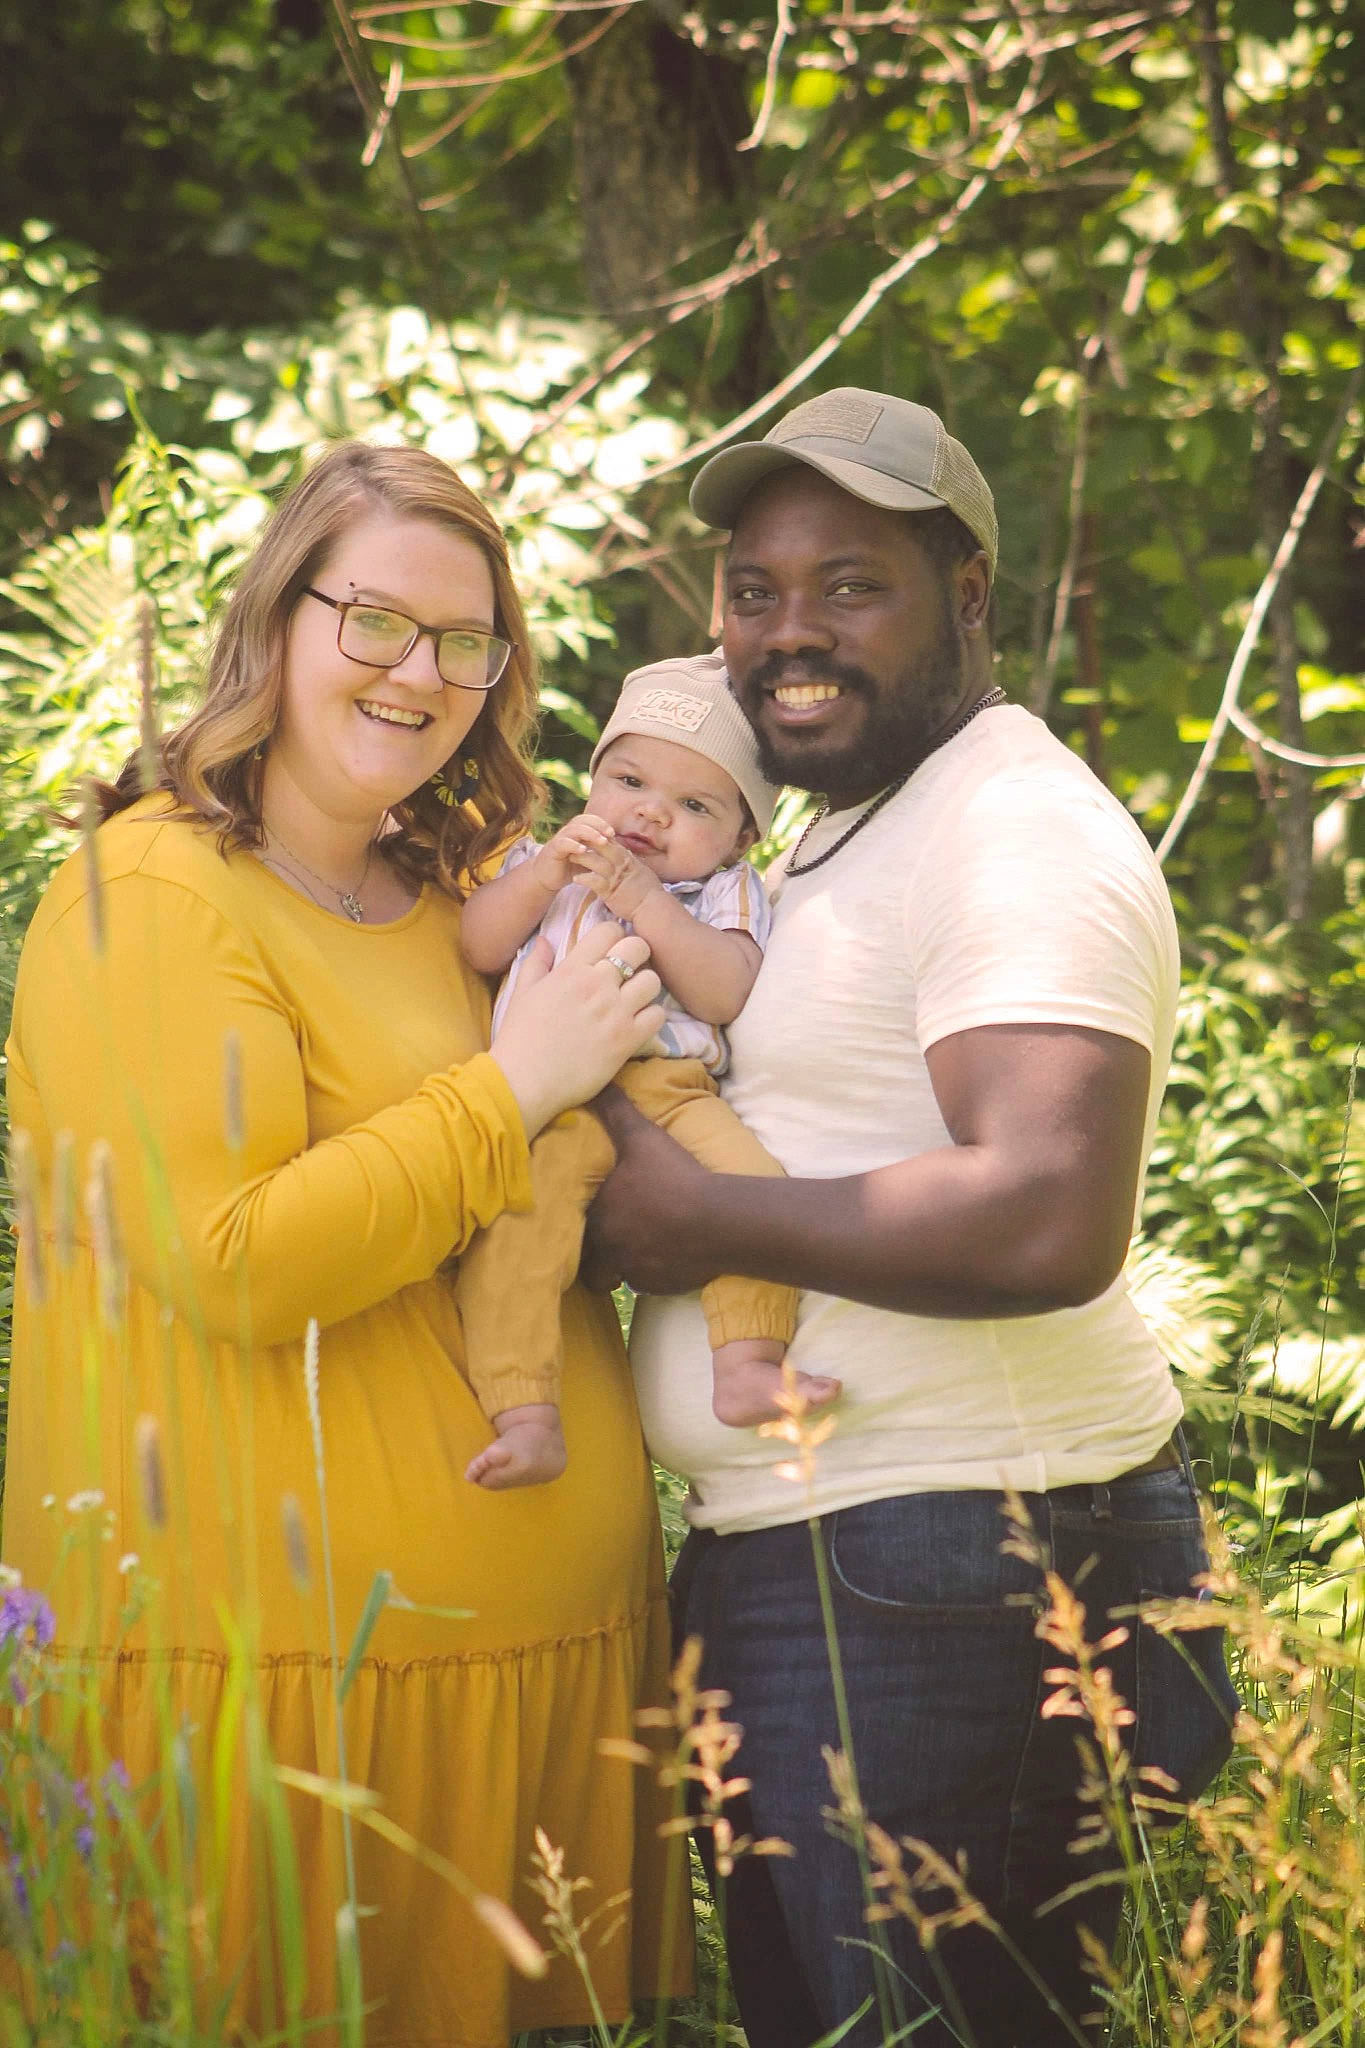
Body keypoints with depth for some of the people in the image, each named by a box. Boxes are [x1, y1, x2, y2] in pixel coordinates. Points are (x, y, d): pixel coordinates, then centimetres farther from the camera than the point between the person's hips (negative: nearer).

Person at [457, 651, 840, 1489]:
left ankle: (746, 1368, -29)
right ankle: (527, 1419, -33)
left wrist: (641, 899, -8)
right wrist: (545, 874, -2)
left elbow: (727, 993, -1)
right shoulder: (547, 864, 29)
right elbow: (479, 947, 12)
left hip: (669, 1087, 0)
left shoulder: (726, 893, 20)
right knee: (511, 1216, -27)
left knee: (750, 1178, -29)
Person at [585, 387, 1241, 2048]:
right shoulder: (847, 833, 17)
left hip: (949, 1580, -10)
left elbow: (1048, 1222, -31)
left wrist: (699, 1219, -19)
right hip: (785, 1561, 10)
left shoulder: (1021, 838, -17)